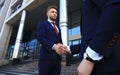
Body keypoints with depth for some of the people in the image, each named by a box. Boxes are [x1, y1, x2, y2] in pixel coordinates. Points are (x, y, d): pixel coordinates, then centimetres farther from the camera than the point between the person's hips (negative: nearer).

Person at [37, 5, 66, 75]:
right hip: (46, 56, -5)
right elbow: (41, 38, -8)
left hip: (57, 58, 5)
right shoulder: (42, 23, 8)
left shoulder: (58, 28, 26)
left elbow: (60, 41, 19)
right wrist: (53, 46, -23)